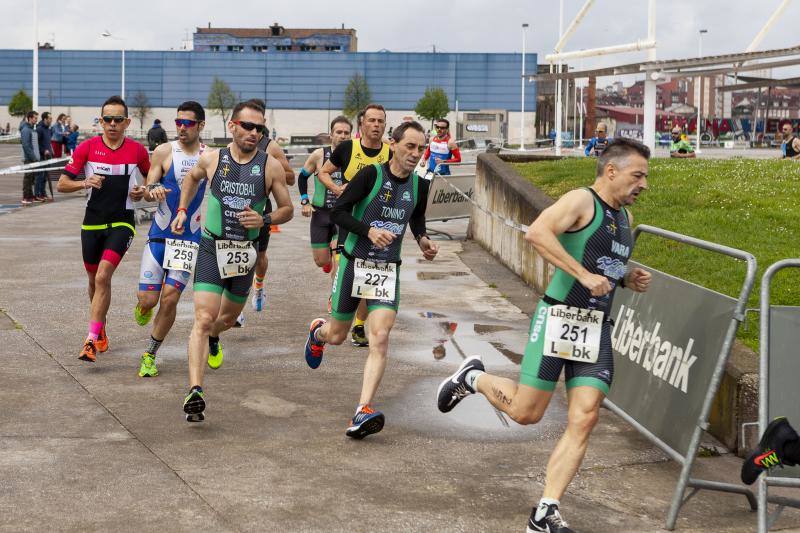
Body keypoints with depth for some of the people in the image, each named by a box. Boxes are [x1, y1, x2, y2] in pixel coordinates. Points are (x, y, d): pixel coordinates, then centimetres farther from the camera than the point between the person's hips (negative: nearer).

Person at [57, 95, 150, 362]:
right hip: (92, 222, 3)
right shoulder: (87, 147, -2)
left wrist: (143, 192, -4)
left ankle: (91, 341, -20)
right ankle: (100, 331, 38)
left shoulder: (137, 150, -2)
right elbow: (62, 184, -1)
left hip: (122, 222, -2)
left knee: (103, 277, -19)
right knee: (94, 279, 14)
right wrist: (85, 183, -20)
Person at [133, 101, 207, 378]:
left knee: (169, 300, -8)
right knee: (148, 299, -5)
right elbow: (147, 192, -3)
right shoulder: (164, 152, -2)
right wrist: (153, 190, -26)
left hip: (190, 237, 0)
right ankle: (143, 308, 35)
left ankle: (150, 355, 10)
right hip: (159, 233, 0)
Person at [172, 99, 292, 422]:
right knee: (203, 319, -16)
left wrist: (264, 220, -16)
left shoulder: (270, 167, -5)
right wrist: (182, 210, 12)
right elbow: (191, 178, 22)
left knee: (229, 316, 22)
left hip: (245, 253, 2)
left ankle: (213, 337, 60)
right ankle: (195, 391, -23)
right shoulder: (211, 159, -2)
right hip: (212, 248, -2)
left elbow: (287, 209, 3)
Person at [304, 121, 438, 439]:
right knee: (337, 336, 12)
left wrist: (422, 239, 3)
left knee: (380, 337, -17)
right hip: (355, 263, -2)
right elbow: (337, 212, -12)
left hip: (388, 269, 3)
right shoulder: (371, 175, -13)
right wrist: (369, 230, -26)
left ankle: (363, 412, -22)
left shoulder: (420, 185, 2)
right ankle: (318, 332, 52)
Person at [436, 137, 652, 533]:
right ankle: (474, 378, 27)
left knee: (584, 419, -4)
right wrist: (584, 274, -27)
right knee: (526, 412, -4)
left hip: (597, 327, 7)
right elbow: (537, 233, -26)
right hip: (559, 317, -7)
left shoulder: (624, 217, 18)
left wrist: (628, 279, 12)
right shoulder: (581, 201, -9)